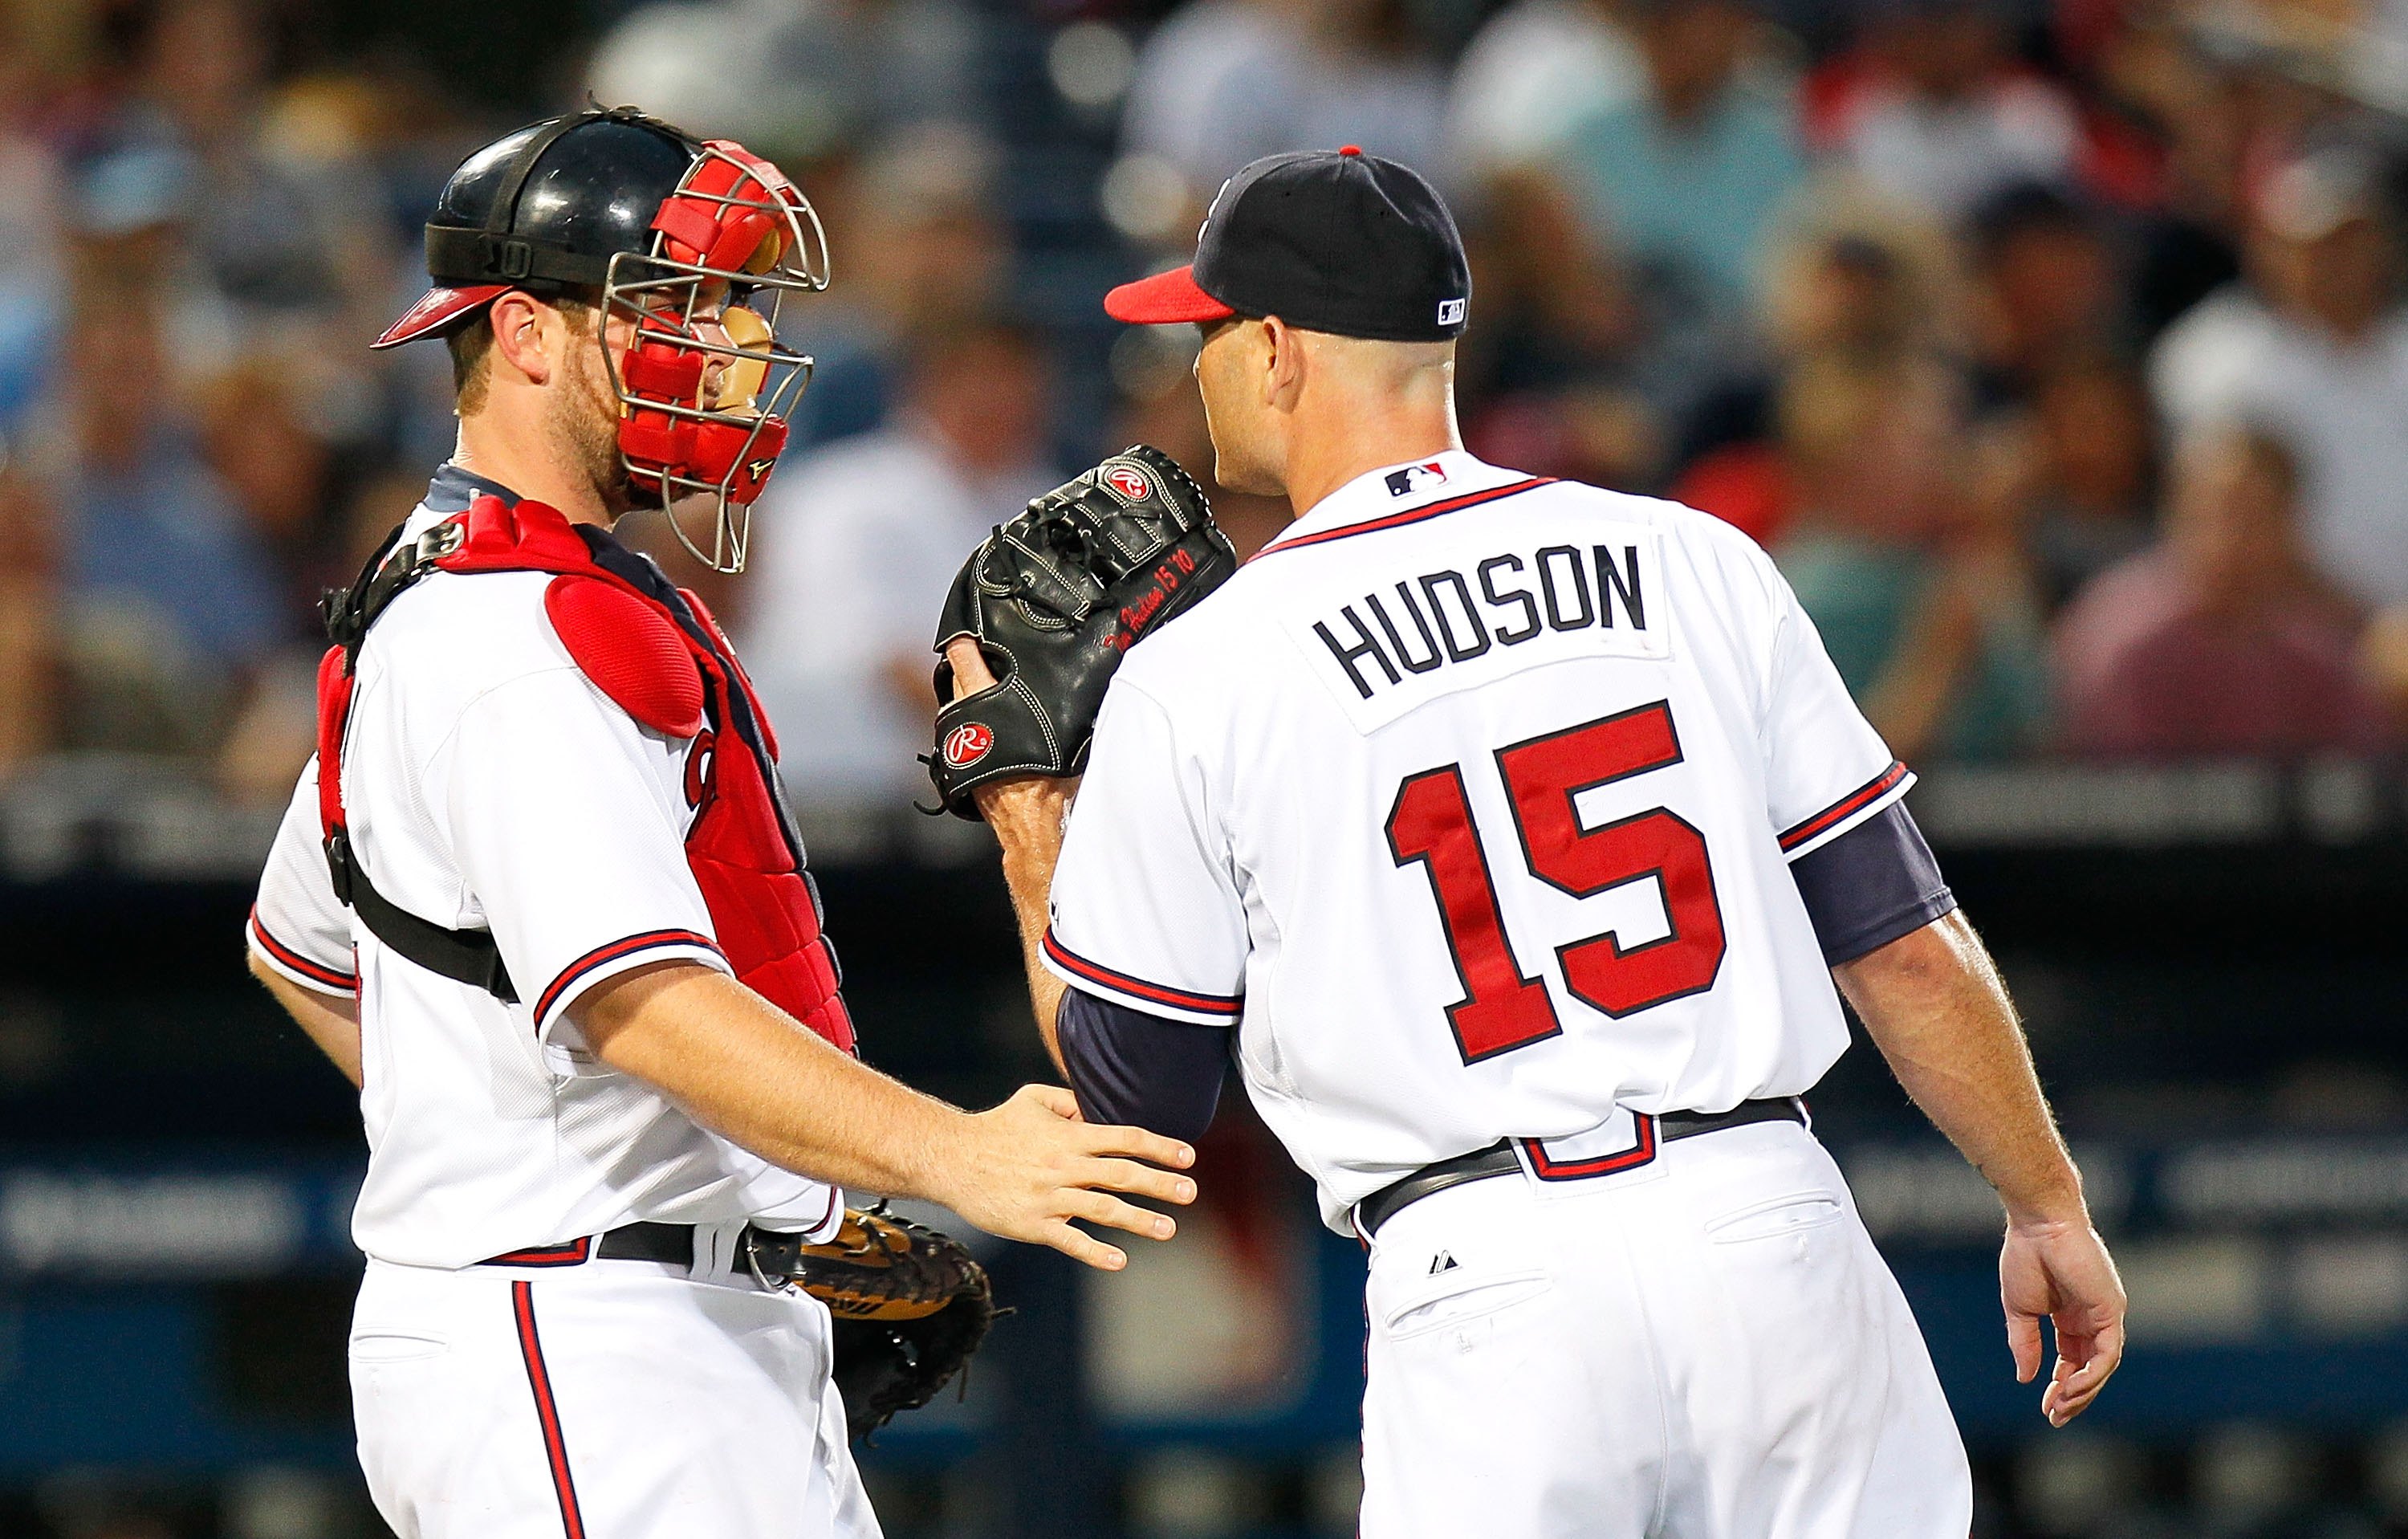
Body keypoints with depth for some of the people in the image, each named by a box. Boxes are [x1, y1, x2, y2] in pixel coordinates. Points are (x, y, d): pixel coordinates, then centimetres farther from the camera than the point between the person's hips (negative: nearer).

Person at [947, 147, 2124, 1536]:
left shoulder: (1196, 680, 0)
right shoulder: (1695, 563, 8)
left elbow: (1131, 1090, 10)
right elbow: (1904, 943, 8)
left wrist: (1026, 826, 24)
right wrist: (2049, 1209, 18)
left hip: (1494, 1295, -2)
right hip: (1774, 1224, 2)